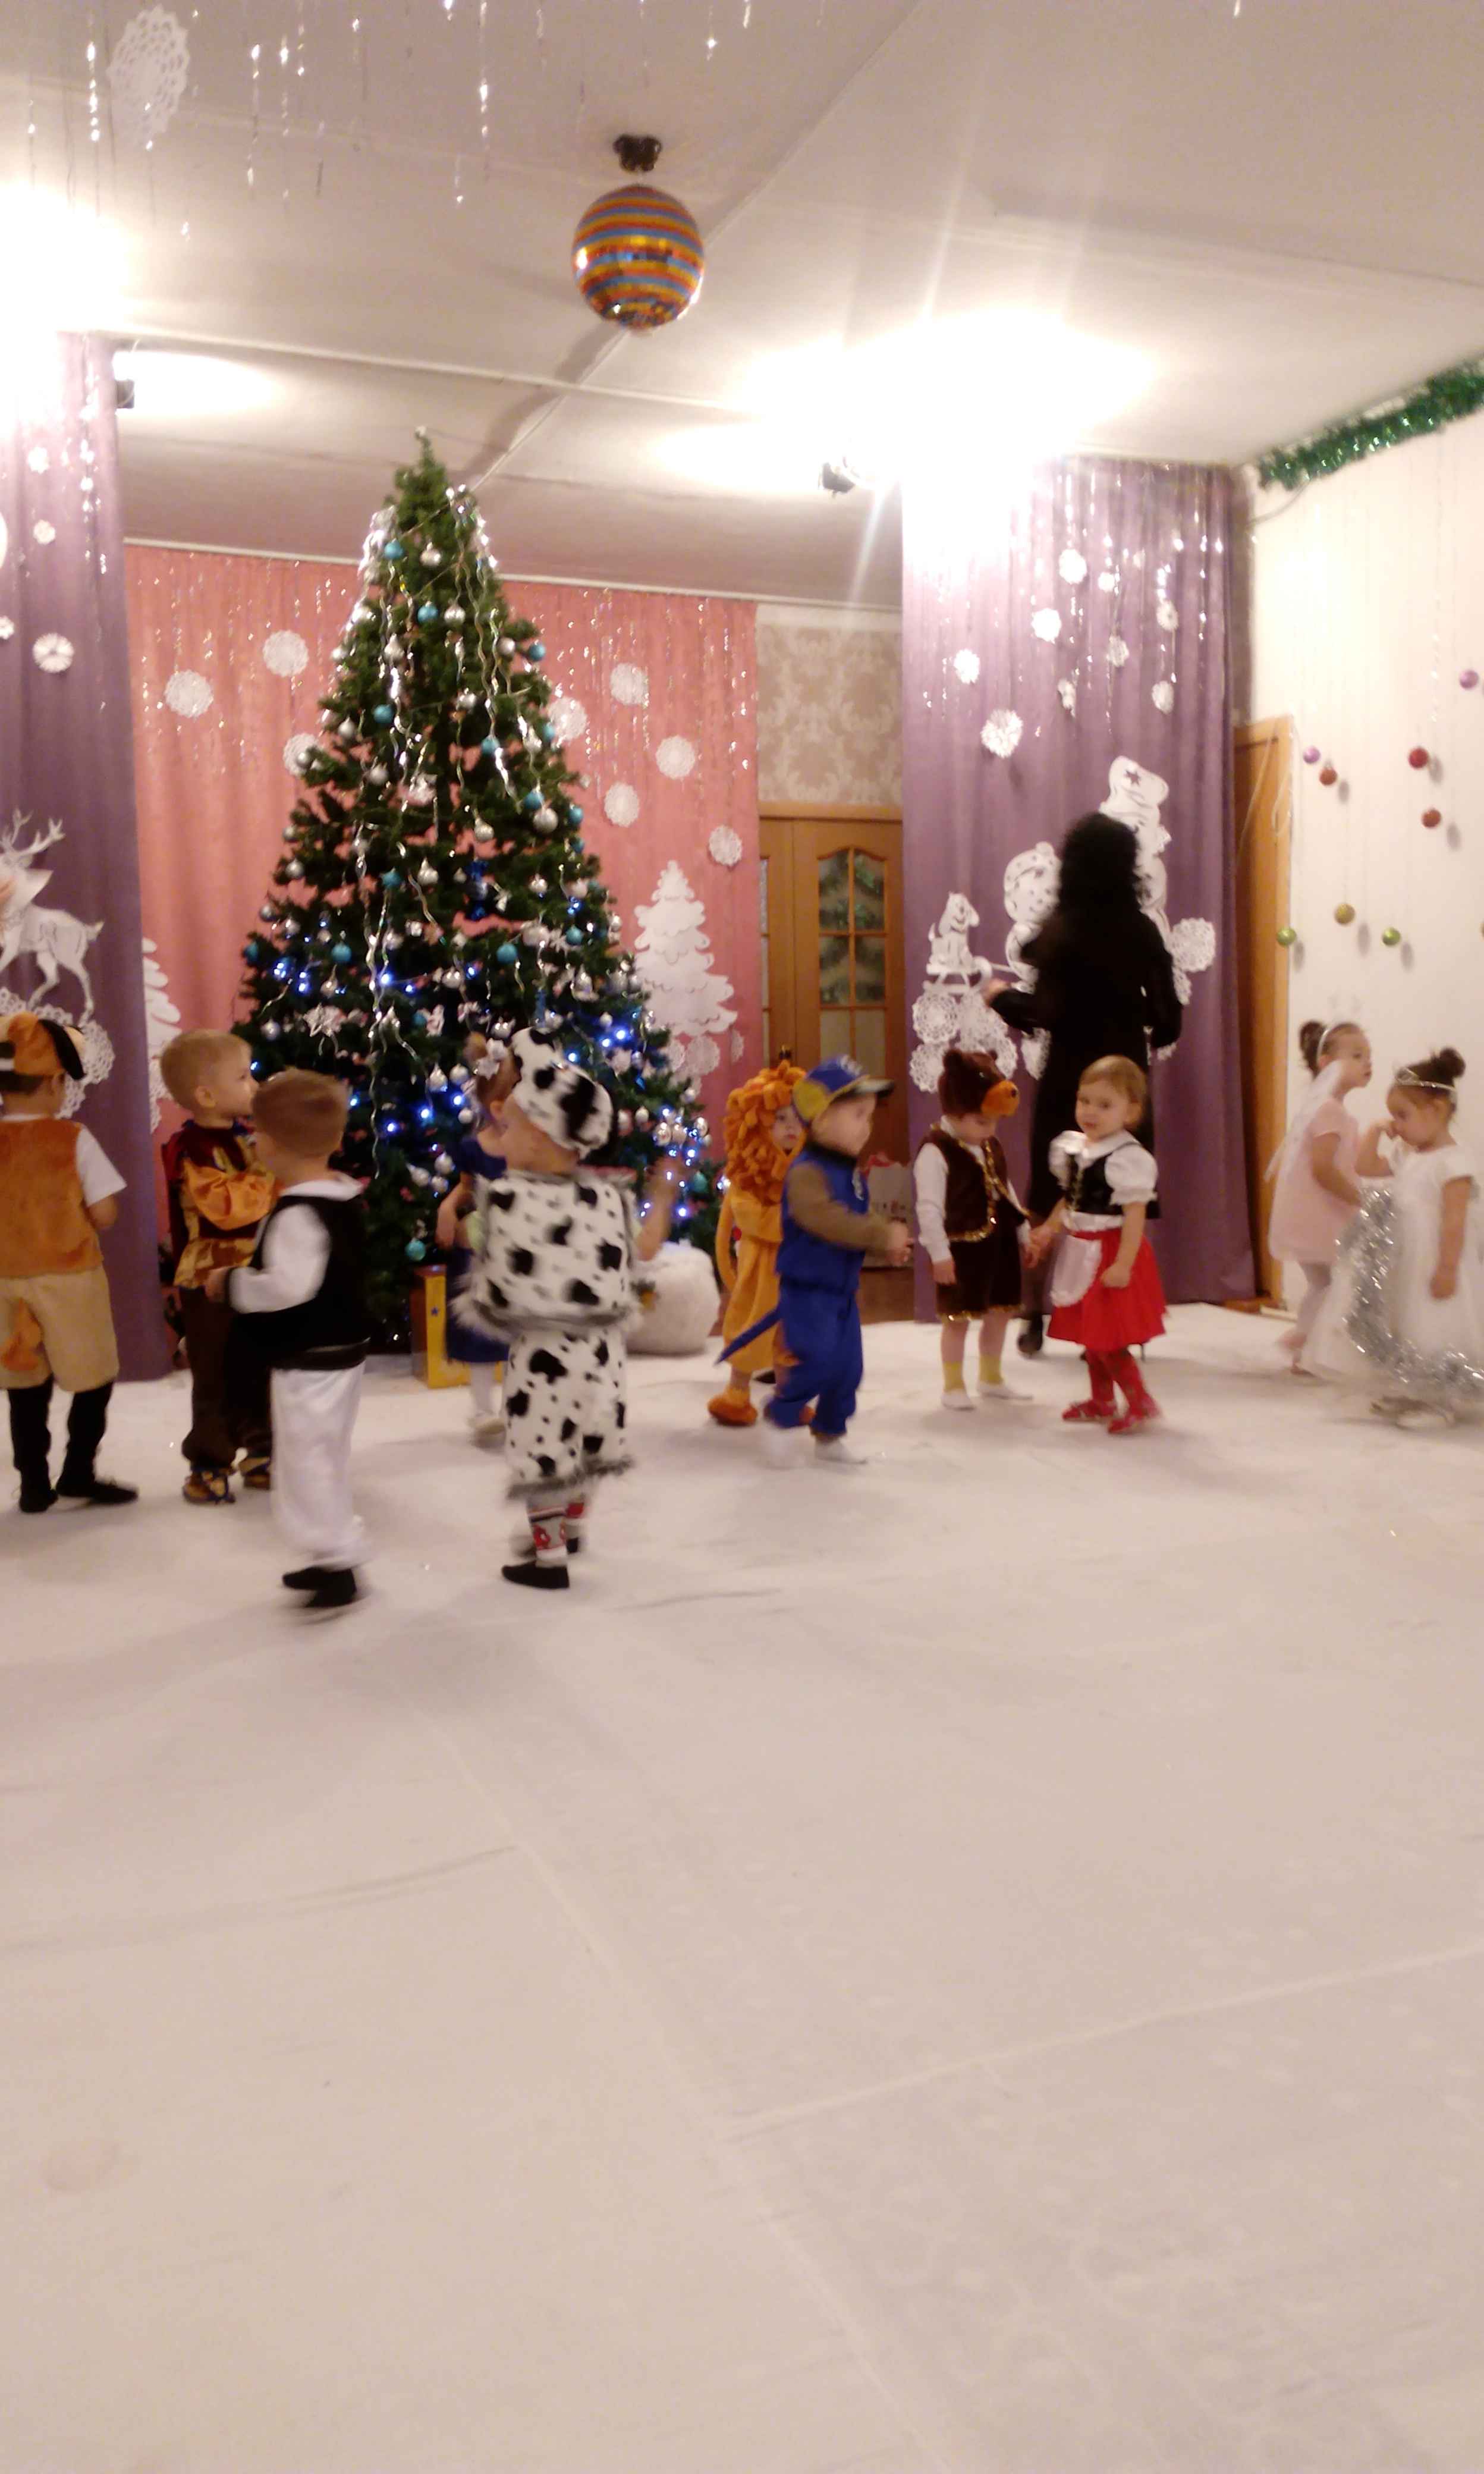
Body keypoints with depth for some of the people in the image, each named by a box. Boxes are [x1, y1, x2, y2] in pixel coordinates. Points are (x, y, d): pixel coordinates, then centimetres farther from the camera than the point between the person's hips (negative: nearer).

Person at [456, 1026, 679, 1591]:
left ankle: (548, 1557, 14)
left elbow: (495, 1281, -14)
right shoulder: (608, 1197, -4)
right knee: (584, 1436, 23)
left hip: (540, 1351, -5)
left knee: (543, 1445, 6)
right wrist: (661, 1198, 22)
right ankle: (571, 1528, 43)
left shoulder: (505, 1200, -16)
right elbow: (638, 1254, 9)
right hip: (599, 1345, 5)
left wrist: (475, 1305, 9)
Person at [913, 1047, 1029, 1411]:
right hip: (961, 1249, -8)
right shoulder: (936, 1152, -16)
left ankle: (991, 1379, 31)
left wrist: (1024, 1233, 19)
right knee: (958, 1317, 1)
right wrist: (939, 1253, -21)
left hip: (999, 1244, 8)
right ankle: (953, 1386, 15)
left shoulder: (992, 1147, 10)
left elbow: (1007, 1193, 20)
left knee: (999, 1312, 15)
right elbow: (929, 1207, -19)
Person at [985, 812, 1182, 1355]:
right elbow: (1168, 1015, 3)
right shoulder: (1142, 929, 1)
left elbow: (1048, 1011, -17)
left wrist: (1002, 998, 0)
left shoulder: (1063, 928, -11)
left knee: (1049, 1199, 8)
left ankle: (1035, 1319, 13)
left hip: (1070, 1078, -3)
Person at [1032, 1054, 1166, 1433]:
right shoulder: (1075, 1148, 6)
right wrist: (1050, 1229, 4)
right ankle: (1102, 1402, 32)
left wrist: (1124, 1263, -25)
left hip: (1109, 1253, -9)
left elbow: (1135, 1214, -21)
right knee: (1090, 1332, 18)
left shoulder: (1128, 1157, -19)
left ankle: (1140, 1401, 8)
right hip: (1081, 1252, 9)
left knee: (1107, 1336, -6)